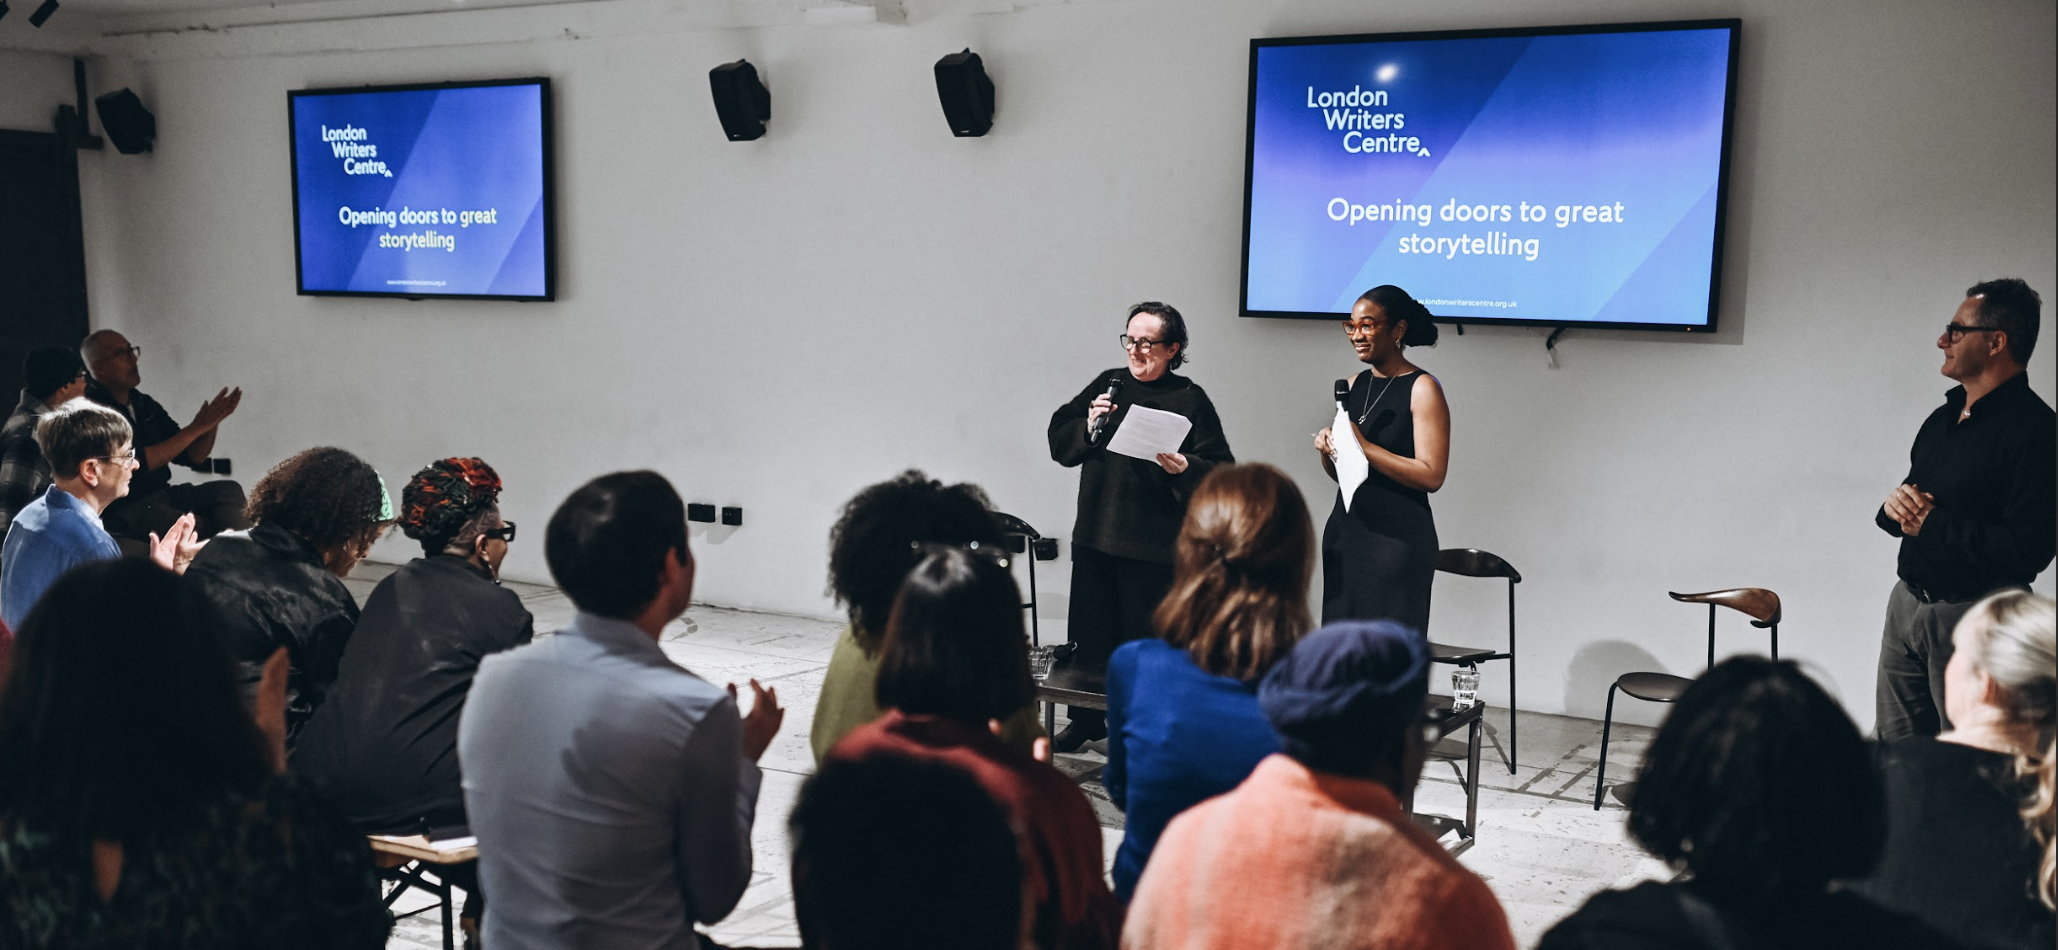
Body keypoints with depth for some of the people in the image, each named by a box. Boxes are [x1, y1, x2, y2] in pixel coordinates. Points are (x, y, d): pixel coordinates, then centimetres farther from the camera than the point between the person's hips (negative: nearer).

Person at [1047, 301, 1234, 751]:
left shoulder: (1190, 400, -2)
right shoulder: (1108, 384, 11)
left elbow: (1220, 472, -5)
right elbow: (1059, 440, 11)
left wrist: (1183, 468, -23)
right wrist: (1088, 426, -7)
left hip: (1153, 543, -4)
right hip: (1094, 533, 5)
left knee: (1142, 641, 1)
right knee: (1088, 633, 12)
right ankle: (1086, 720, 28)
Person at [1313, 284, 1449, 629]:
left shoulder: (1422, 388, -7)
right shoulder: (1354, 384, 11)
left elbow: (1431, 475, -17)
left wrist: (1364, 446, -18)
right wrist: (1328, 448, -3)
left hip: (1399, 536, -6)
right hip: (1344, 532, 6)